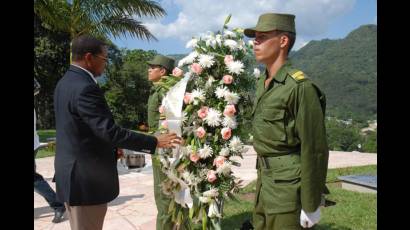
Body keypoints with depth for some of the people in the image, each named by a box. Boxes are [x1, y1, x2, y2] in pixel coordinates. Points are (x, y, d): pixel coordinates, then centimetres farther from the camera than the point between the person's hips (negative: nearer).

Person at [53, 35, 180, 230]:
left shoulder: (65, 82, 9)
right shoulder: (85, 88, -23)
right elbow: (110, 132, -28)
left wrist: (110, 149, 23)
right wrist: (155, 142, -22)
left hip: (73, 173, 10)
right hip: (87, 178, -10)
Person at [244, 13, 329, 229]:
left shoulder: (300, 86, -19)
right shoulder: (263, 83, 8)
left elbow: (314, 149, -18)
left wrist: (311, 205, -15)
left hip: (288, 186, -8)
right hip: (266, 181, 8)